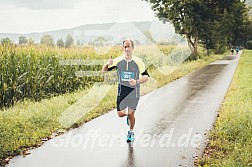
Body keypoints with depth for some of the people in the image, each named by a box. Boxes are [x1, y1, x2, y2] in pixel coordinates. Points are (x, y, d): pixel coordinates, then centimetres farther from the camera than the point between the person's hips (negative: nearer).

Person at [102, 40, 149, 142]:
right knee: (120, 114, 3)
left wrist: (136, 82, -22)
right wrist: (108, 64, -21)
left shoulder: (138, 62, -8)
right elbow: (104, 71, 1)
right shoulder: (118, 61, -4)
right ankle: (128, 115, 39)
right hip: (121, 91, 2)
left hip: (133, 91, -2)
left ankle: (131, 132, 28)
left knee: (131, 114, 2)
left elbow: (146, 76, -4)